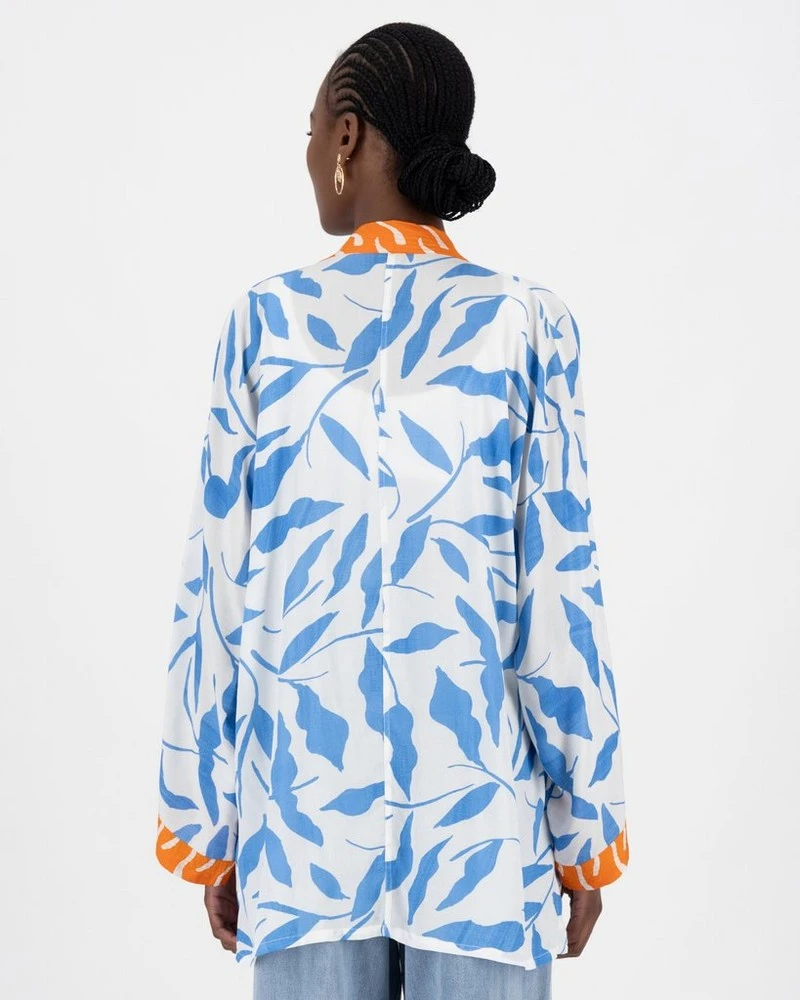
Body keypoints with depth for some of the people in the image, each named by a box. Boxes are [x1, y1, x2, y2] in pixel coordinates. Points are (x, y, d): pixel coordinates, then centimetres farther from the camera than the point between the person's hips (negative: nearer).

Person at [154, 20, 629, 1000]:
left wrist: (209, 827, 8)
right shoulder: (524, 322, -4)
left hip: (302, 803, 1)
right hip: (480, 809, -1)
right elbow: (557, 589, -6)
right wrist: (584, 832, 3)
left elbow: (217, 588, -1)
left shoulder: (265, 320, -2)